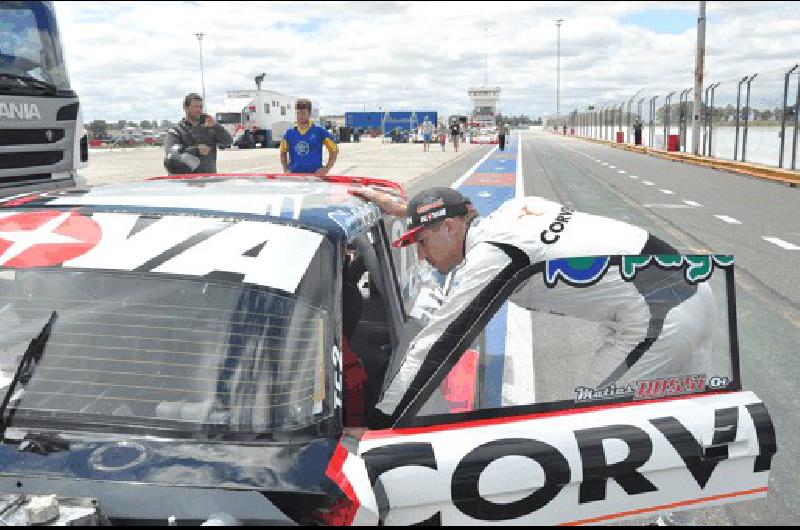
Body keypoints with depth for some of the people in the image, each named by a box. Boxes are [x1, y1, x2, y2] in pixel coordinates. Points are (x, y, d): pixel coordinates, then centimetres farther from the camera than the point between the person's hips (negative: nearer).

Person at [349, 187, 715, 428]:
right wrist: (404, 209, 32)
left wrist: (376, 427, -7)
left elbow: (432, 349, -13)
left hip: (659, 319, -9)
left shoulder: (490, 256, -15)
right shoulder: (514, 208, 7)